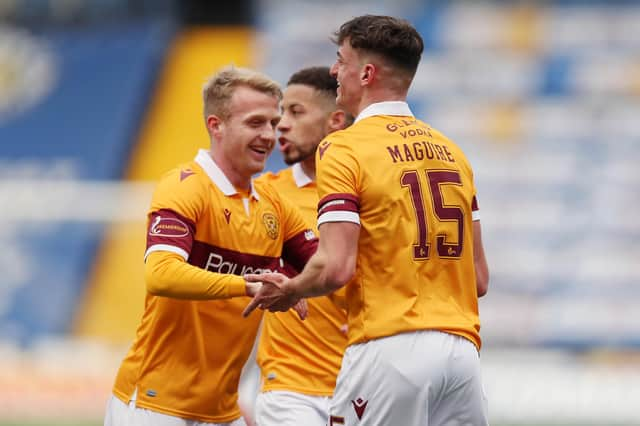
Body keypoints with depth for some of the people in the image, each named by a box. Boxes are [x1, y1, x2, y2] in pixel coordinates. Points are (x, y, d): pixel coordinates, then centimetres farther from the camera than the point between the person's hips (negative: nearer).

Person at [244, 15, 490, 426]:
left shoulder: (344, 148, -4)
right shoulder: (452, 152, 15)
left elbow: (335, 268, -13)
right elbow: (479, 278, 15)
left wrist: (288, 290, 6)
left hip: (389, 345, -6)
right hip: (461, 346, 6)